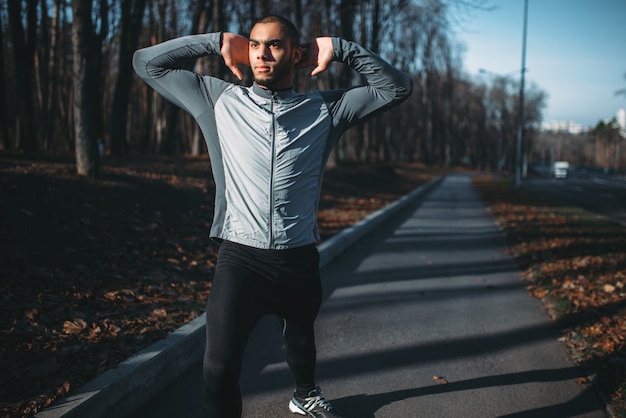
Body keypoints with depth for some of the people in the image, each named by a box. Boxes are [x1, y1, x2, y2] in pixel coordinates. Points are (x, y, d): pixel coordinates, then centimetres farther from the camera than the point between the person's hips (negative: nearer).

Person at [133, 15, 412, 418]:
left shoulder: (325, 109, 3)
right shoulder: (219, 100, 3)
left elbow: (397, 87, 4)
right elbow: (148, 62, 7)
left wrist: (341, 48, -2)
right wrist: (217, 42, 0)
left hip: (300, 260, 2)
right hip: (240, 259, -2)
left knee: (301, 339, 28)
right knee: (220, 368, -15)